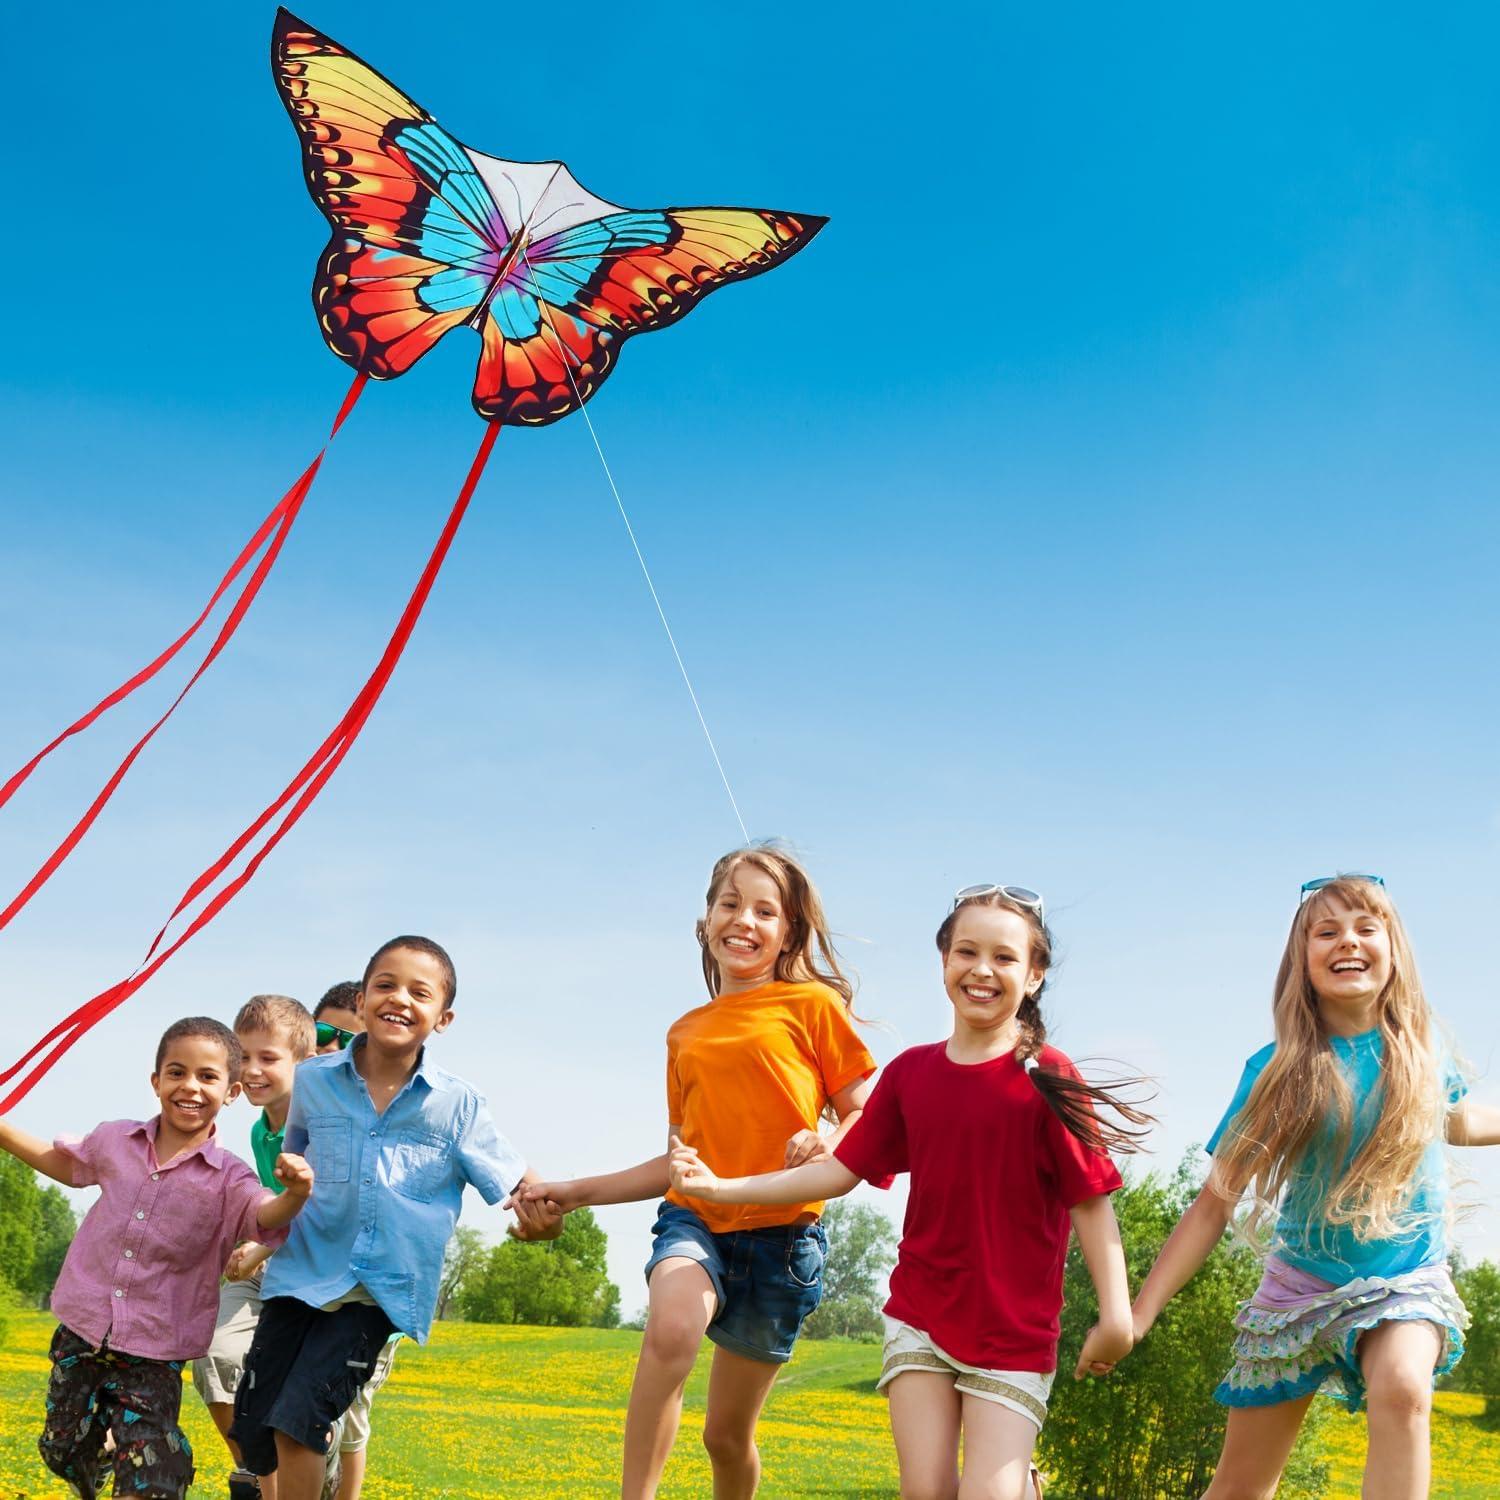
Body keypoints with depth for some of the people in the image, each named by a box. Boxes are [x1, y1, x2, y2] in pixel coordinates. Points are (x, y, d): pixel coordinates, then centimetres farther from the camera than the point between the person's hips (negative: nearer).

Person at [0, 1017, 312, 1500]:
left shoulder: (227, 1178, -9)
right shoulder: (115, 1141, 1)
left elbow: (264, 1217, -28)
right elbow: (63, 1162, 21)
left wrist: (293, 1195, -50)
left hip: (154, 1351, -3)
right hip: (82, 1332, 3)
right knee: (64, 1451, 17)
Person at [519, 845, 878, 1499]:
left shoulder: (812, 1005, 2)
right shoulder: (686, 1034, 15)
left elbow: (864, 1117, 1)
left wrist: (826, 1143, -22)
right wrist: (577, 1192, 15)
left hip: (778, 1230, -2)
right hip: (695, 1220, 2)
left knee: (729, 1431, 6)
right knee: (672, 1327, -33)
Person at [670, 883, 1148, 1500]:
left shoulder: (1046, 1077, -8)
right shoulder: (910, 1072, 2)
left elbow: (1092, 1200, -8)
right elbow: (842, 1170, 6)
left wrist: (1116, 1316, -14)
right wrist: (721, 1187, 1)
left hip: (1014, 1334, -3)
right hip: (919, 1320, 3)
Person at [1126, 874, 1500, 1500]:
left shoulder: (1421, 1046, -5)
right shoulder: (1276, 1070, -10)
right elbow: (1213, 1203, -8)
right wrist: (1138, 1313, -13)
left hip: (1405, 1281, 0)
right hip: (1301, 1283, 0)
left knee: (1402, 1389, -34)